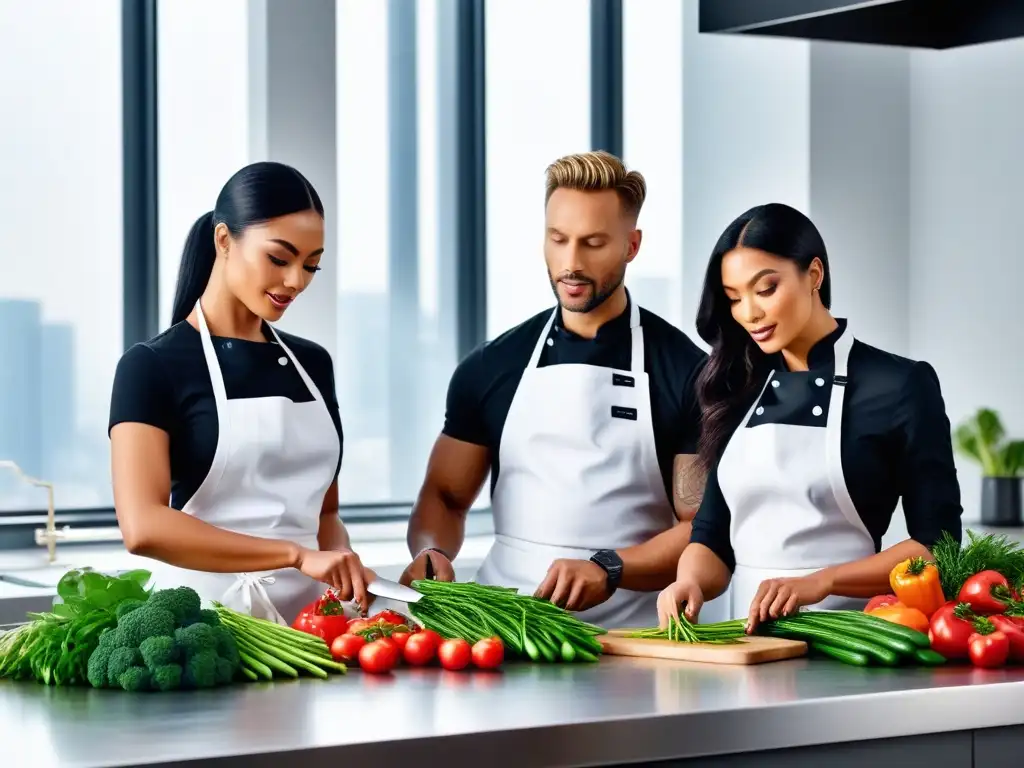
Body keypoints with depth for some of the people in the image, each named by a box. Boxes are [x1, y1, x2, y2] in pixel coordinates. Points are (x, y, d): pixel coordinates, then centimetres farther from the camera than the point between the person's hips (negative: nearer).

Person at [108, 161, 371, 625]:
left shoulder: (312, 363, 14)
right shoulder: (153, 366, -4)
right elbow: (143, 527, -17)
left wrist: (341, 565, -2)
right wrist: (297, 555, -22)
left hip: (308, 617, 5)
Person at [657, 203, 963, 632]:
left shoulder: (900, 386, 1)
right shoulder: (741, 392, 15)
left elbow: (936, 545, -2)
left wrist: (818, 582, -13)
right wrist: (691, 581, -6)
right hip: (748, 638, 4)